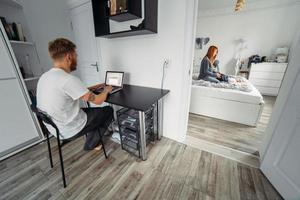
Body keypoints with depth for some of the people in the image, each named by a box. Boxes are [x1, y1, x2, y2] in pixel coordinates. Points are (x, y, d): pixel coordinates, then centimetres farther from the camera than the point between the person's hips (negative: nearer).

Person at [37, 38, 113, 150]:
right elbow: (98, 100, -21)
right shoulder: (68, 79, -29)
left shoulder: (44, 77, 1)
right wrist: (106, 90, -2)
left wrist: (93, 87, 12)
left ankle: (91, 141, 30)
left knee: (90, 110, 26)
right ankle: (91, 144, 19)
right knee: (108, 111, 6)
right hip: (70, 130, -8)